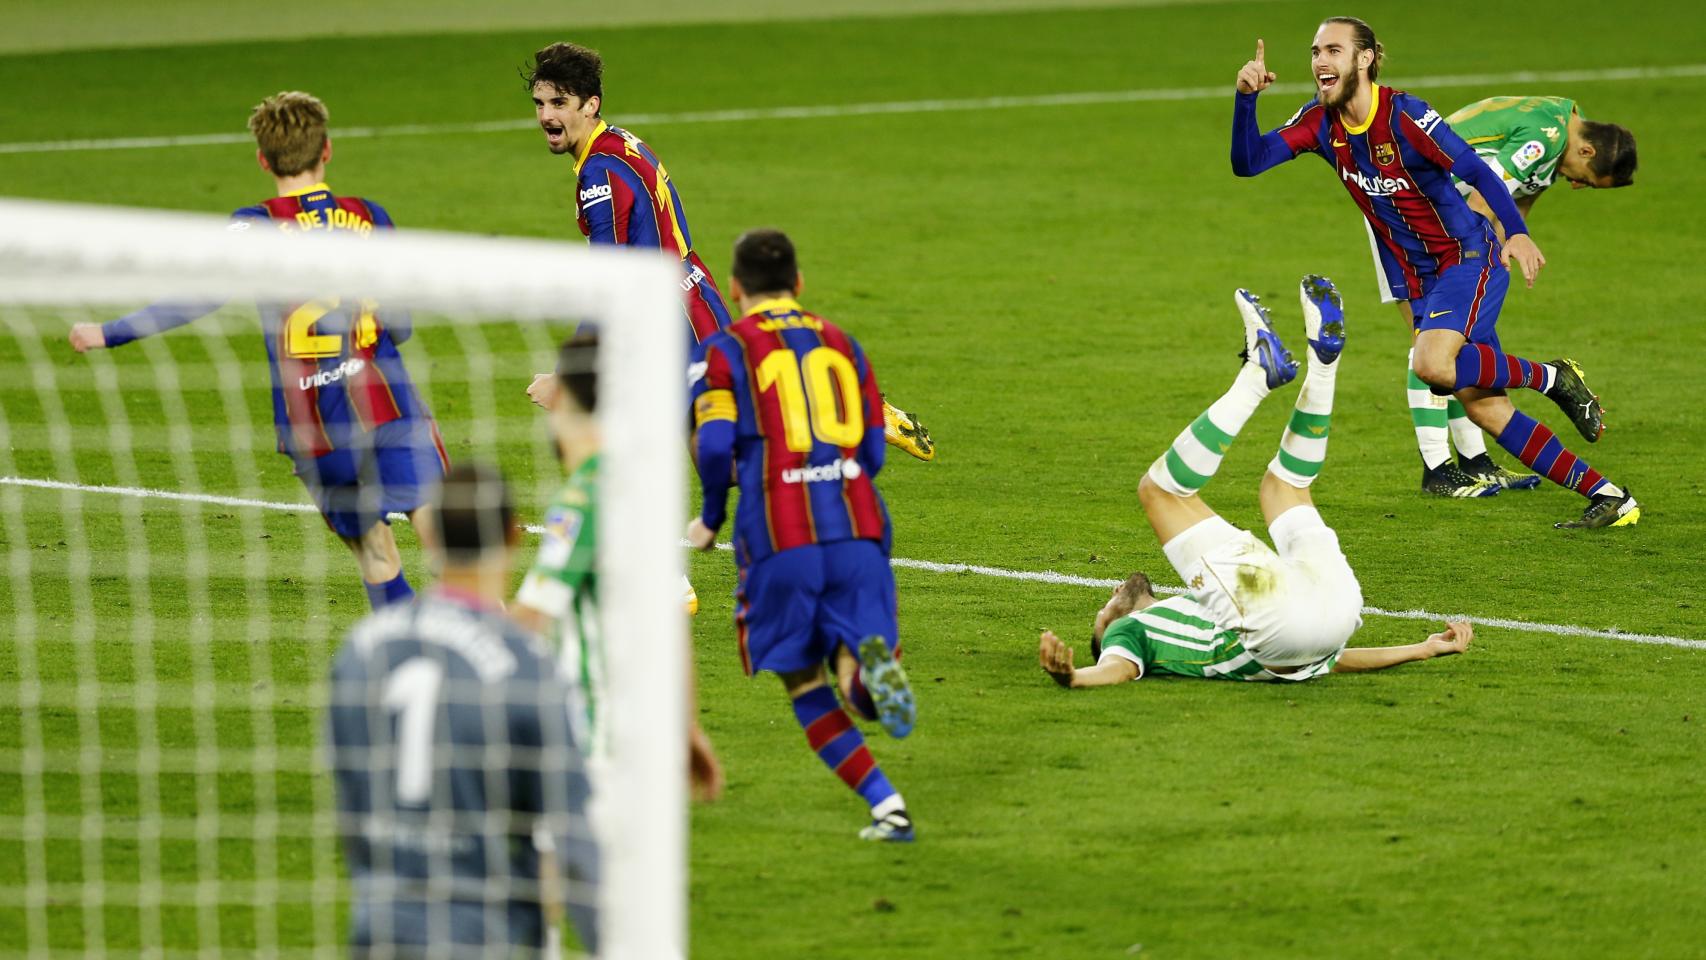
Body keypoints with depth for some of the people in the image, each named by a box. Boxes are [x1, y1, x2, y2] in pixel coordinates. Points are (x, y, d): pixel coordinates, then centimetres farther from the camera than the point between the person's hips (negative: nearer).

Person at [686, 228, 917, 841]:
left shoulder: (723, 351, 5)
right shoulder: (840, 343, 18)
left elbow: (715, 446, -8)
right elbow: (873, 452, 17)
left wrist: (711, 520, 8)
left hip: (780, 537, -3)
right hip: (856, 526, 3)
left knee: (805, 686, 10)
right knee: (851, 679, 4)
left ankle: (886, 806, -5)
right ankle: (872, 660, -34)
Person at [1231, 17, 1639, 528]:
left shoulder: (1404, 115, -19)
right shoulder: (1321, 121, -1)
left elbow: (1476, 170, -24)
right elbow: (1248, 161, -5)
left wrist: (1517, 232, -37)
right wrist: (1246, 98, -22)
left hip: (1470, 257, -7)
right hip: (1422, 282, 7)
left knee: (1433, 363, -31)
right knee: (1482, 406, 1)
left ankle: (1552, 378, -6)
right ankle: (1609, 498, 7)